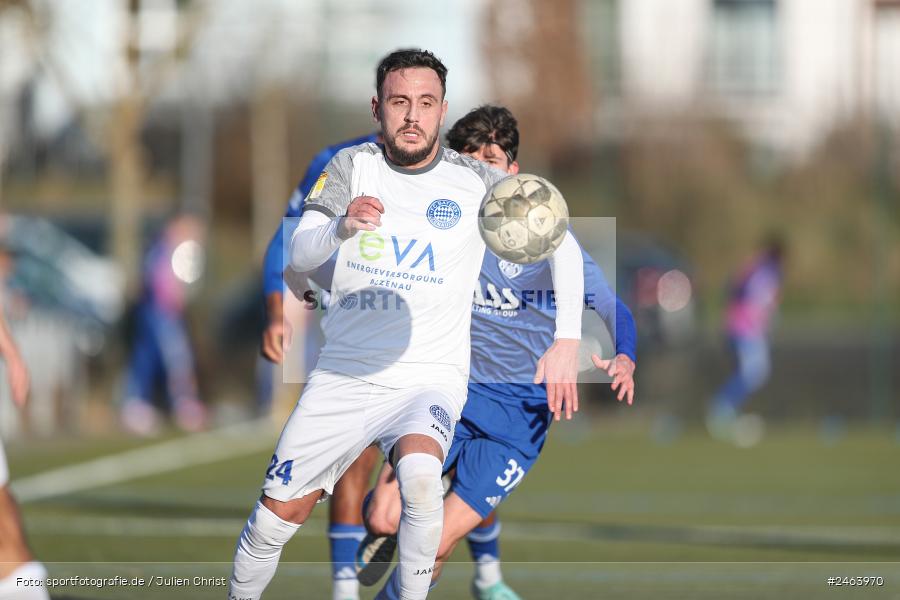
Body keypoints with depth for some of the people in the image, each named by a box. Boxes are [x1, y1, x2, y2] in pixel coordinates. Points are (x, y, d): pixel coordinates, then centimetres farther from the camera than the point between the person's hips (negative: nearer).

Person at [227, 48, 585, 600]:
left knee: (420, 473, -34)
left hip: (430, 376, -2)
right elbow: (299, 255, -11)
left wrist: (566, 342, -9)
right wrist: (343, 225, -34)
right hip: (344, 374, 2)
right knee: (275, 517, 1)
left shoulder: (475, 183, -3)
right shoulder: (351, 167, 1)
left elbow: (563, 247, 4)